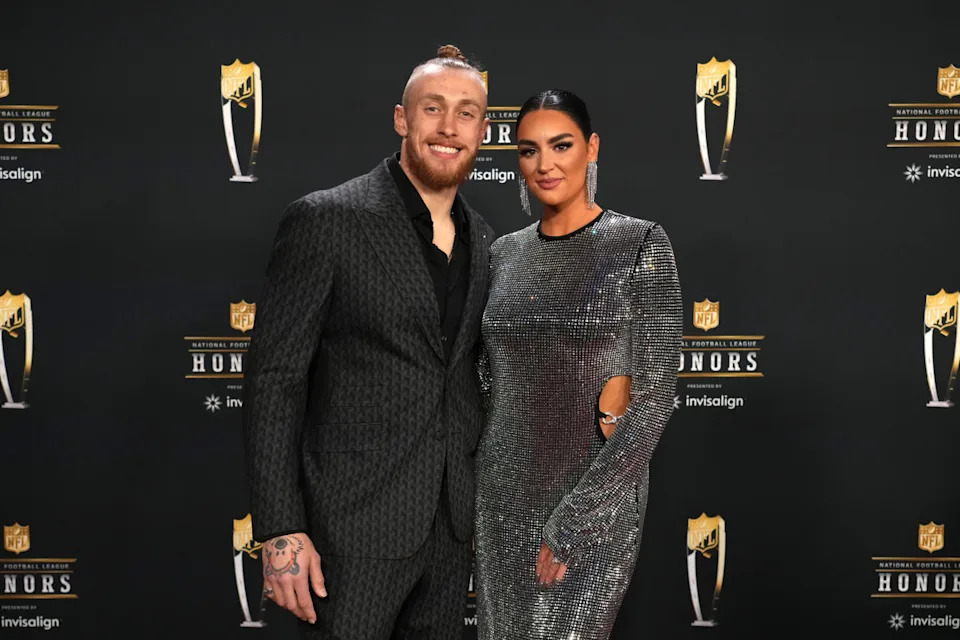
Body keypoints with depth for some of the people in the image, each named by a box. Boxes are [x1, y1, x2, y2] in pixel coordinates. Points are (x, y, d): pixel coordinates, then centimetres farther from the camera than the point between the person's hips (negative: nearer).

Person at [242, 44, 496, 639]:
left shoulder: (484, 241, 8)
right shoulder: (326, 220, -10)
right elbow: (274, 378, -12)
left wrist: (484, 501, 15)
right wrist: (281, 530, -16)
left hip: (453, 524, 6)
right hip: (356, 523, -6)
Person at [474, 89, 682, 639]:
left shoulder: (641, 243, -9)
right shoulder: (505, 252, 6)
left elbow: (656, 395, -13)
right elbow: (491, 377, 12)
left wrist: (573, 519, -16)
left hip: (597, 496, -4)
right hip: (505, 492, 5)